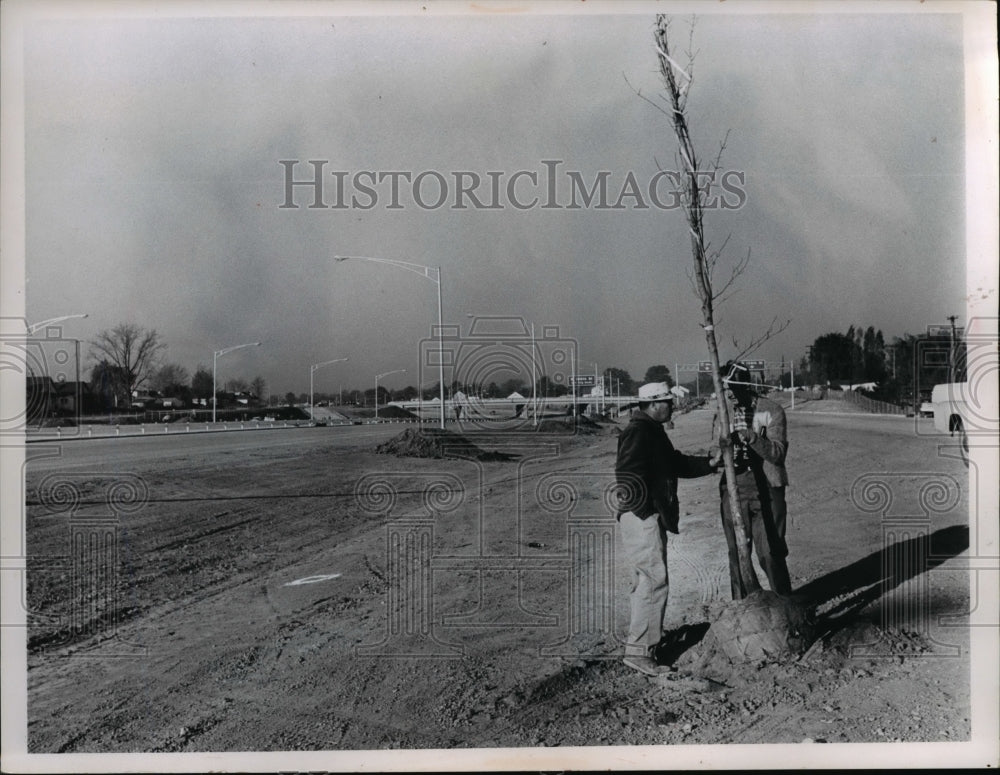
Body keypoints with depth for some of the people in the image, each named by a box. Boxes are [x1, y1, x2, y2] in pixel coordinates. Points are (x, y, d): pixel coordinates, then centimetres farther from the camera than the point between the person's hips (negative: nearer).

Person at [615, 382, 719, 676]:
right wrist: (643, 510, -21)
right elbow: (626, 474, -24)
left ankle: (639, 643, 28)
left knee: (645, 581, 17)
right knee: (654, 581, -9)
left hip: (649, 518, 11)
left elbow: (676, 463, 25)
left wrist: (709, 464, 15)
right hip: (642, 519, -11)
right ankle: (639, 651, -4)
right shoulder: (638, 431, -15)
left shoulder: (653, 431, 18)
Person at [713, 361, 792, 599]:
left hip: (766, 492, -3)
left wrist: (752, 437, -27)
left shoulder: (771, 410, -4)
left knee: (770, 553, -2)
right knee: (737, 553, 9)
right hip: (733, 492, 3)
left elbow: (778, 452, -12)